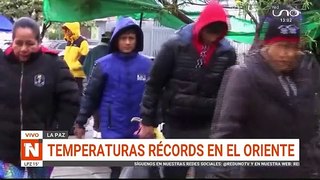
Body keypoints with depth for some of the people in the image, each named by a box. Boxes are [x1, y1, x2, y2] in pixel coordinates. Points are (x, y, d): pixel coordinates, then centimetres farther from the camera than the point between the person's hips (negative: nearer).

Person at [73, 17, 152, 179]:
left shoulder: (147, 65, 0)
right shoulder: (104, 64, -4)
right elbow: (90, 95, 0)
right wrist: (80, 122, 0)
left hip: (139, 129, 2)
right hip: (112, 129, -2)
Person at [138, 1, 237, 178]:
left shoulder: (227, 53, -2)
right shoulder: (175, 46, -8)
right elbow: (154, 84, -3)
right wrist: (148, 120, -4)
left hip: (209, 126, 1)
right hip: (175, 123, -1)